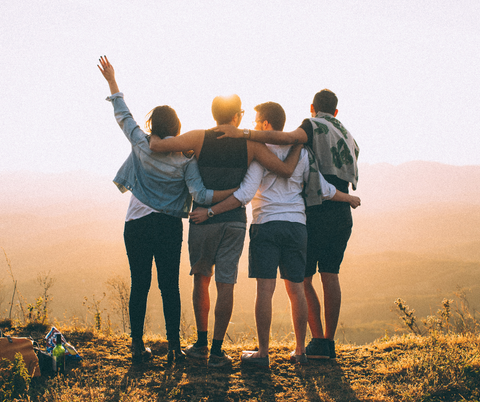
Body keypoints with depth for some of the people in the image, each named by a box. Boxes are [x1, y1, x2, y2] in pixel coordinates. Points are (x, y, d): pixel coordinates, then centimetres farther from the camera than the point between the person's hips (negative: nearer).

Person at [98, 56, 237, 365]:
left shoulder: (141, 146, -3)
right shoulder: (186, 158, -6)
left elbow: (123, 115, 9)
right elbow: (199, 194, -15)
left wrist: (112, 80, 18)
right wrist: (236, 191, -9)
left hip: (137, 224, 1)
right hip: (170, 227, 0)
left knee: (140, 285, 6)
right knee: (170, 286, 5)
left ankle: (138, 345, 8)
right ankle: (174, 345, 4)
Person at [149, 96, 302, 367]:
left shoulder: (199, 138, -4)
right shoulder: (250, 143, -3)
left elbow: (157, 146, -13)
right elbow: (286, 170, -6)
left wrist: (154, 134, 10)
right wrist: (298, 147, 11)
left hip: (203, 219, 0)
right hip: (235, 220, 0)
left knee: (201, 279, 16)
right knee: (225, 284, 2)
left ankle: (202, 343, 21)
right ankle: (217, 350, 3)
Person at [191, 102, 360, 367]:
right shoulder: (300, 151, 10)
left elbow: (246, 193, -14)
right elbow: (323, 189, 12)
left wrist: (210, 211, -12)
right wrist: (349, 198, 30)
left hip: (267, 225, -5)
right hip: (296, 225, 5)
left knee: (265, 289, -4)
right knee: (296, 289, 10)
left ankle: (263, 353, -3)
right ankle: (300, 350, 16)